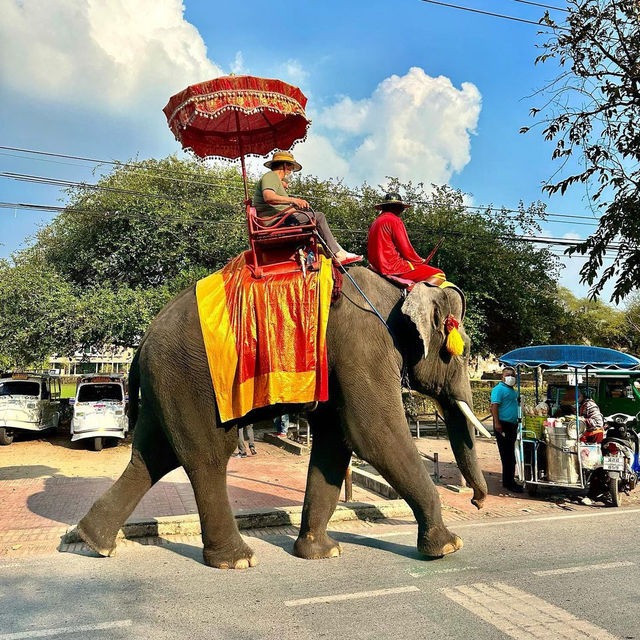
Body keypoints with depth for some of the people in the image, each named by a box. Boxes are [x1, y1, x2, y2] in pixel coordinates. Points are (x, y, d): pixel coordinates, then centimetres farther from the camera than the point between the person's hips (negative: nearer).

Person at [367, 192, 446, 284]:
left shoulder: (376, 222, 18)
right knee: (439, 275, -13)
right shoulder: (395, 220, -8)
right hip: (393, 267, -9)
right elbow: (406, 250, -12)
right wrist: (420, 261, 6)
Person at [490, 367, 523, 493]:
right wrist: (497, 423, -27)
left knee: (510, 455, 14)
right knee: (507, 455, -8)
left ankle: (509, 481, 21)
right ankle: (508, 483, -3)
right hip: (503, 425, -9)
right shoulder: (499, 389, -10)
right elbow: (494, 406, -19)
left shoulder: (512, 390, 19)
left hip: (512, 425, 9)